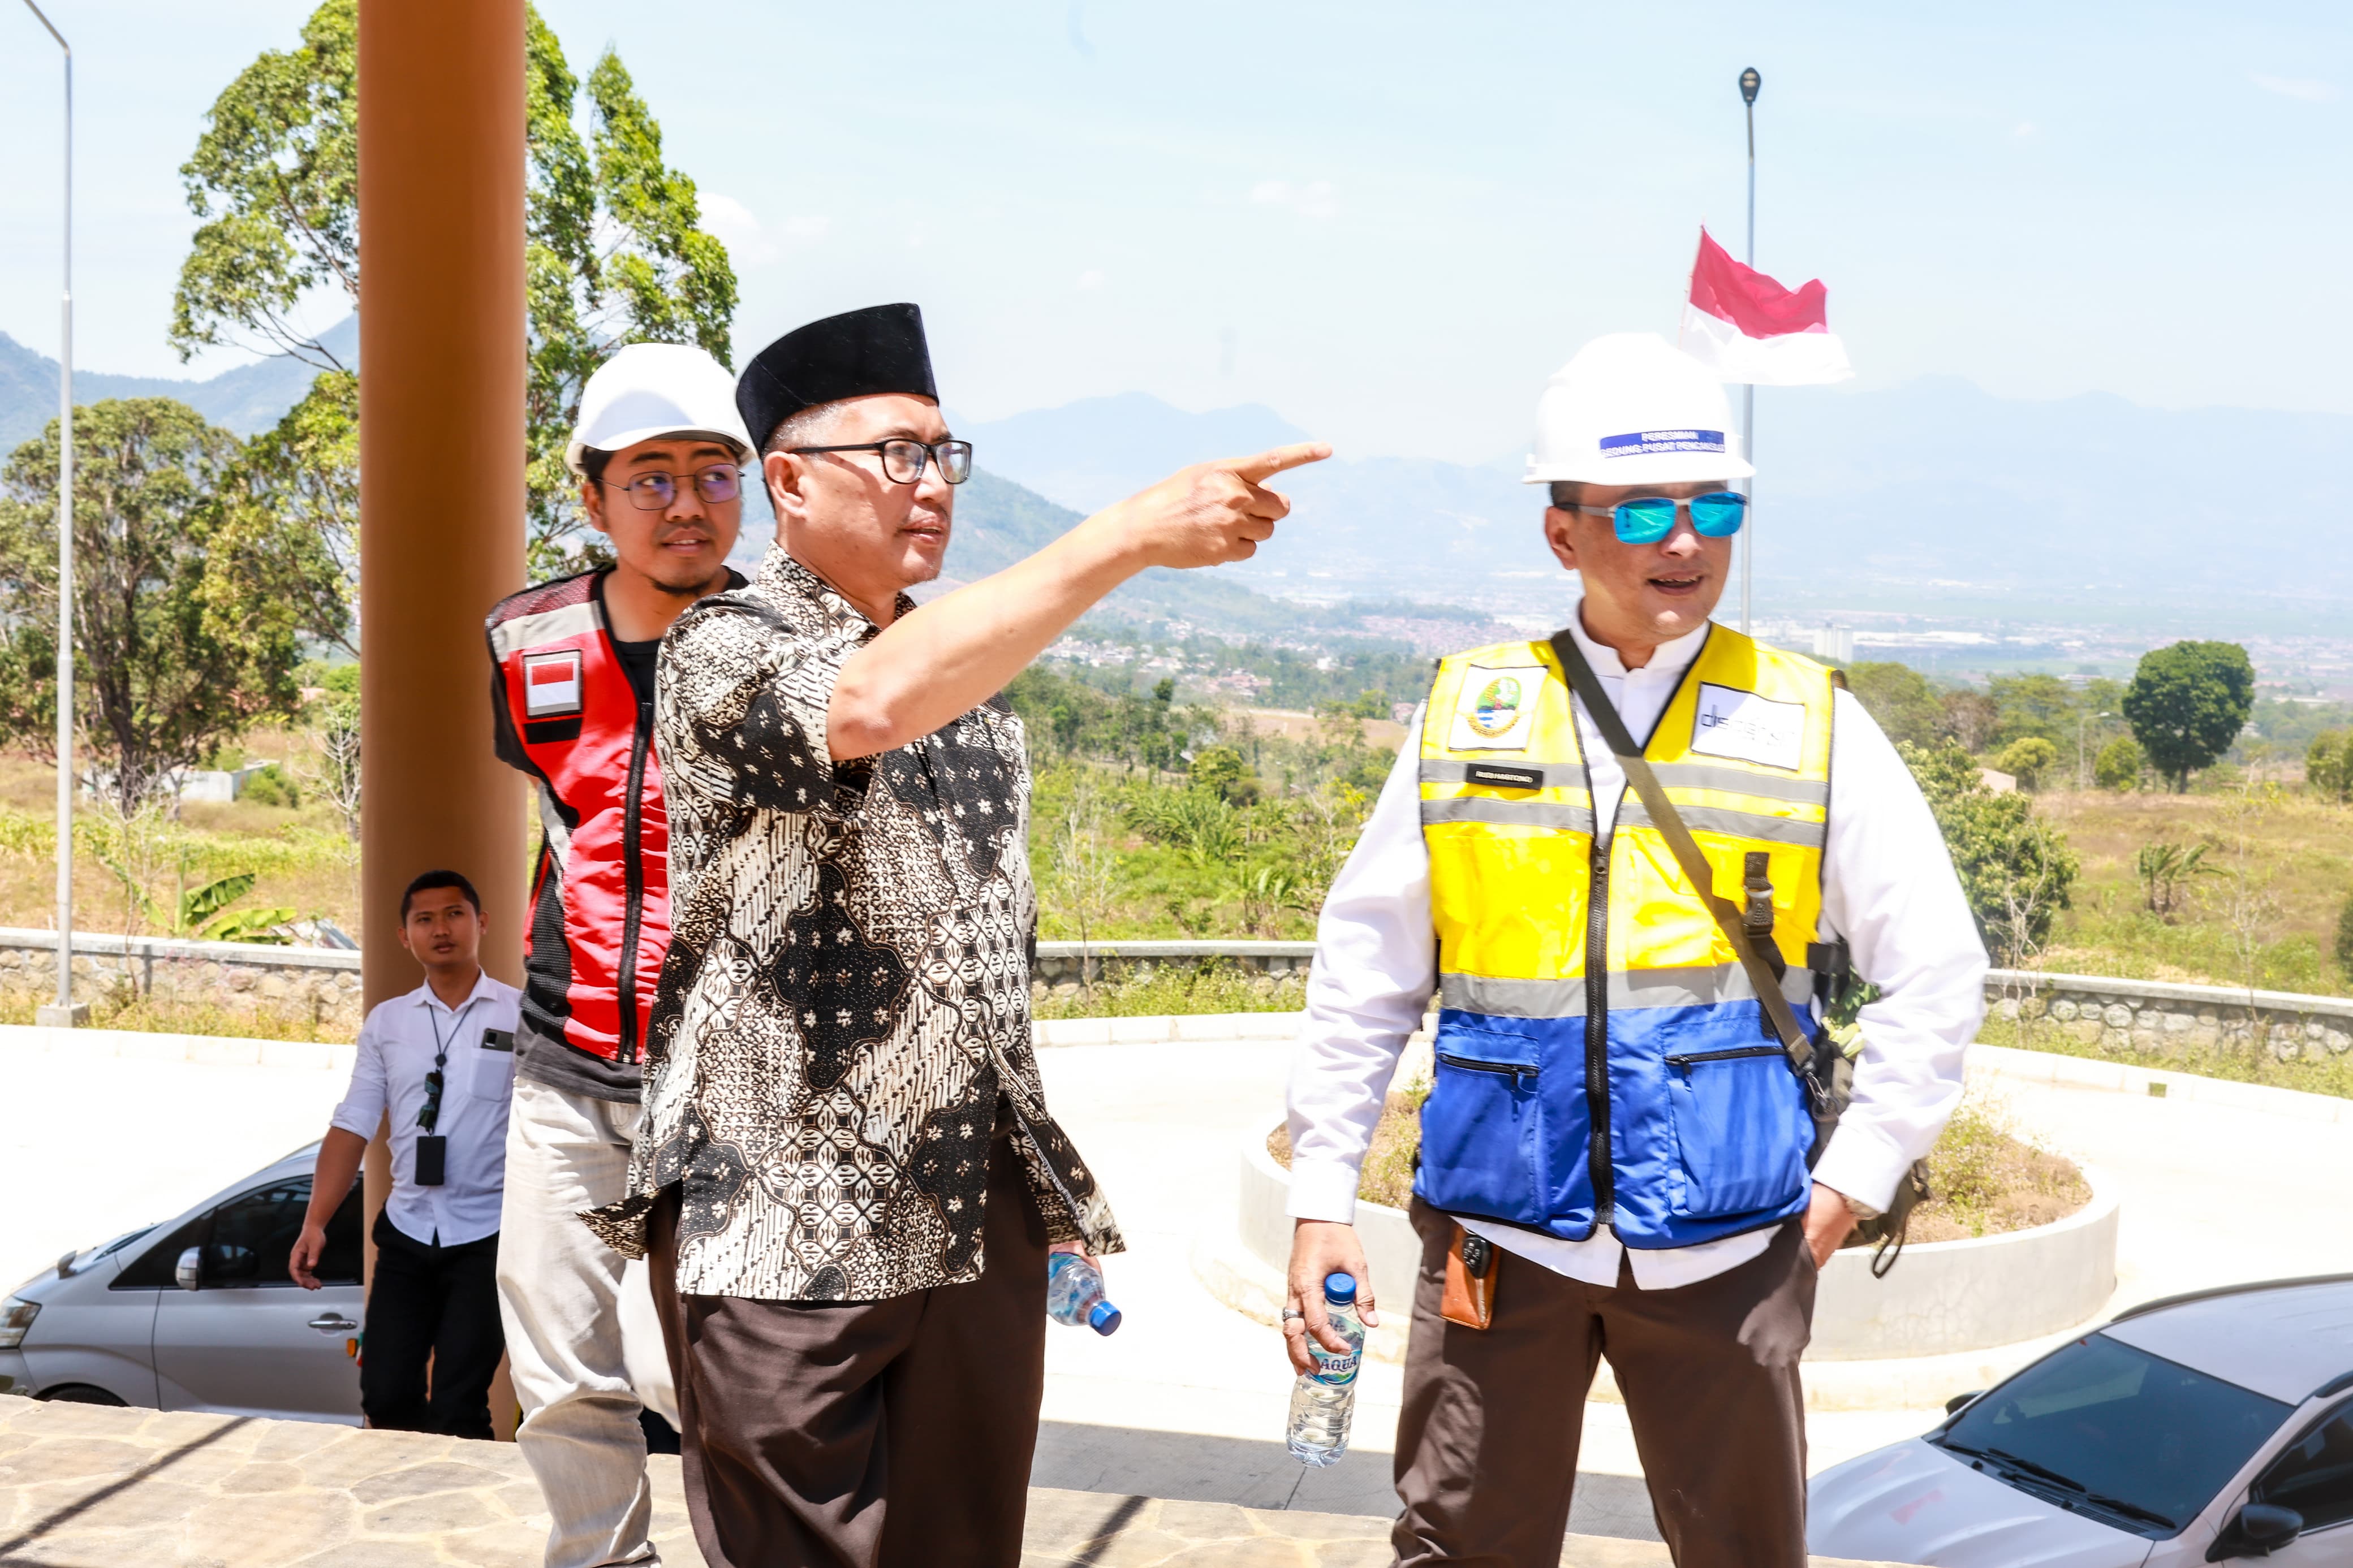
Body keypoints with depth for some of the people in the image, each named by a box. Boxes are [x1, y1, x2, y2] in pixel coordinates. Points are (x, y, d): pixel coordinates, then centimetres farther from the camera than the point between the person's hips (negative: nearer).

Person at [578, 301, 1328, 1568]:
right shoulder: (723, 649, -8)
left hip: (983, 1220, 6)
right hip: (786, 1234, -6)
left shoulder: (971, 671, 14)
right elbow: (871, 705, -32)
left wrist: (1055, 1181, 20)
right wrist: (1131, 537, -34)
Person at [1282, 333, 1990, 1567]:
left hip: (1727, 1247, 0)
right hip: (1498, 1231, 1)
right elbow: (1361, 979, 7)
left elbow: (1936, 968, 6)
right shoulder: (1466, 714, 2)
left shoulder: (1813, 726, 1)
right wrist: (1320, 1201, 4)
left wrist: (1856, 1176, 1)